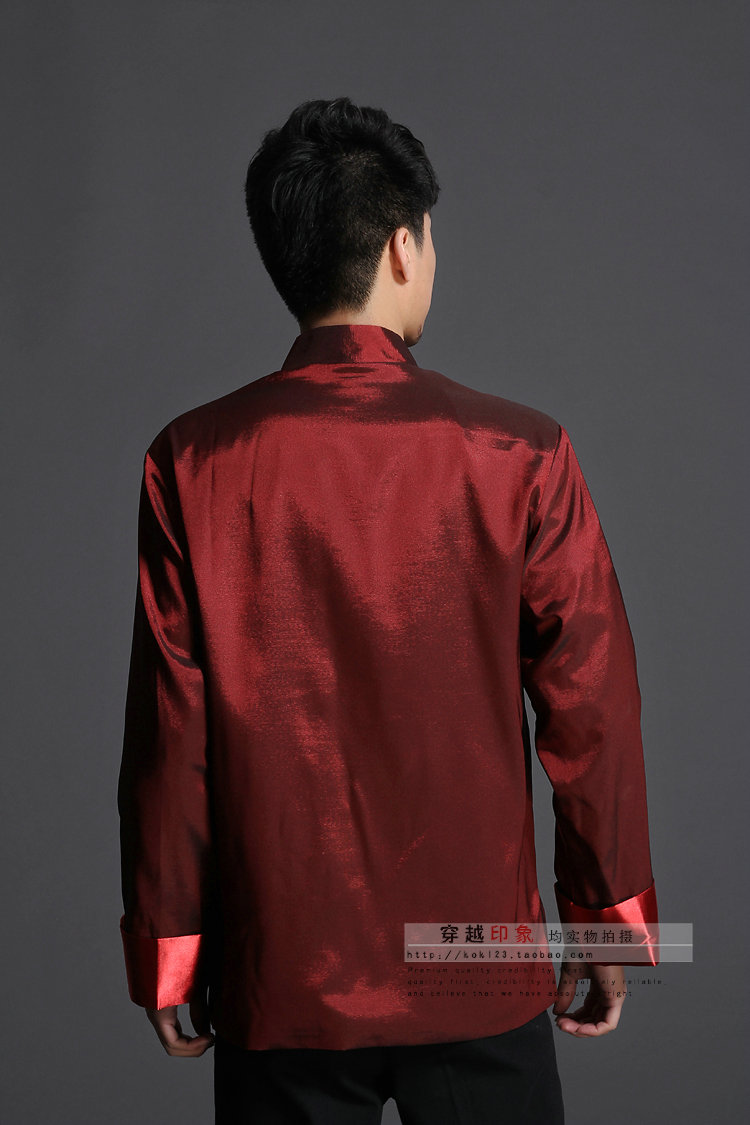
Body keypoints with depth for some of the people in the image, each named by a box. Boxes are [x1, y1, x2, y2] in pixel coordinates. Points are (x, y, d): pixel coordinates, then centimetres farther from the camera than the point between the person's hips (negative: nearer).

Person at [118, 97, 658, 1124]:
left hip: (278, 979, 1)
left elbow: (170, 730, -6)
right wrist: (609, 921, 8)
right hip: (480, 976, 0)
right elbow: (591, 709, -5)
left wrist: (166, 952, 5)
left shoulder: (193, 462, -8)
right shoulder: (519, 454, -9)